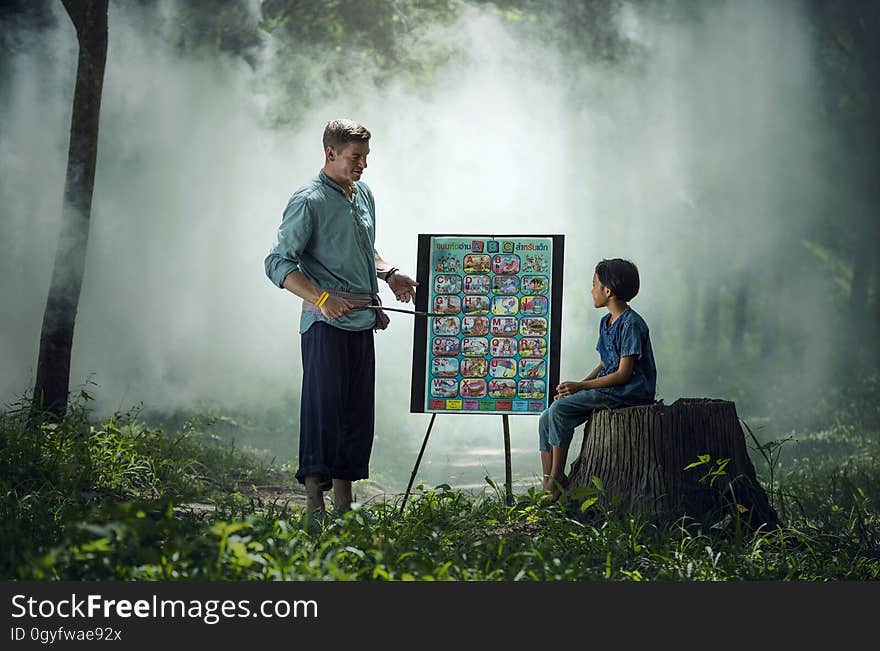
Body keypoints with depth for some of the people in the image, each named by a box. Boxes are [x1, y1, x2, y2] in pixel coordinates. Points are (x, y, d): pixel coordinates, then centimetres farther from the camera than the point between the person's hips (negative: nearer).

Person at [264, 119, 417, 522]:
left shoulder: (364, 194, 16)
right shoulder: (309, 201, -9)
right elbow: (278, 263, -13)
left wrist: (389, 273, 12)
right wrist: (322, 298, -24)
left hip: (363, 322, 8)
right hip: (326, 323, -8)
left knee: (359, 411, 8)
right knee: (324, 407, -9)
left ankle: (344, 502, 15)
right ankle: (314, 503, -5)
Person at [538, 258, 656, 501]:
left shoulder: (631, 324, -14)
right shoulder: (606, 322, 16)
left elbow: (623, 374, -18)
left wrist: (580, 386, -16)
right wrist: (578, 385, 2)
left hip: (630, 392, -9)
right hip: (608, 389, 9)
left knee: (560, 409, -22)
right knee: (547, 418, -6)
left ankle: (557, 479, -13)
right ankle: (547, 488, -7)